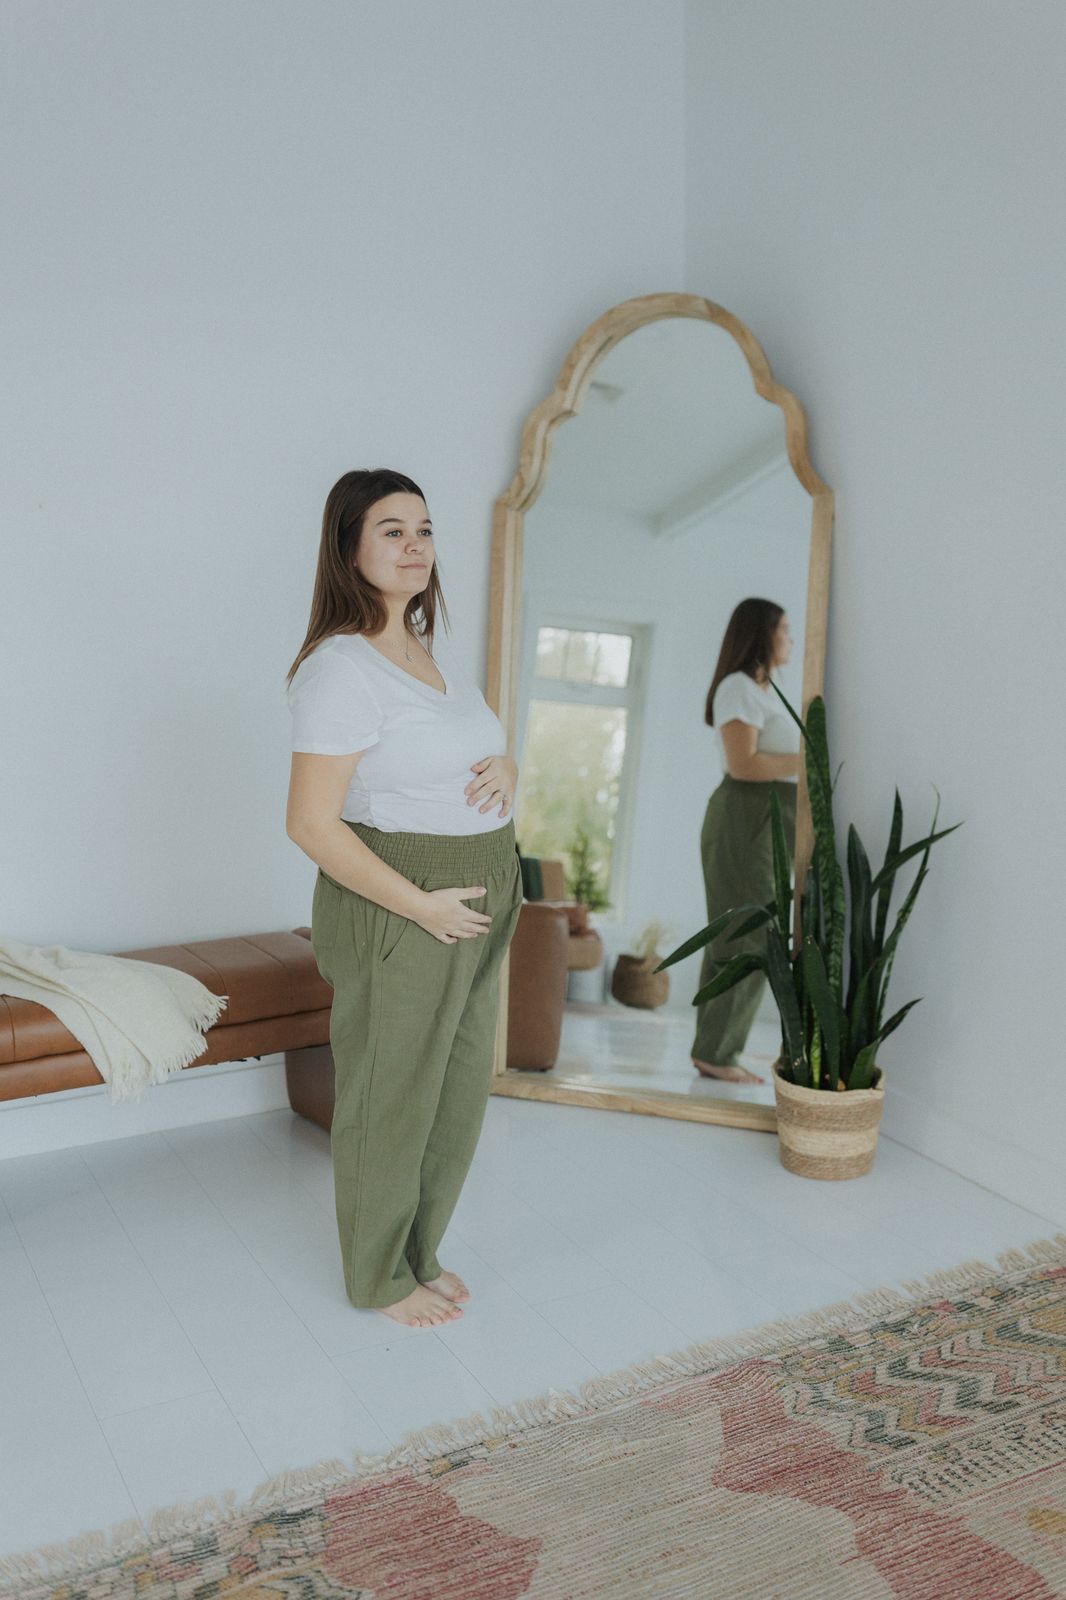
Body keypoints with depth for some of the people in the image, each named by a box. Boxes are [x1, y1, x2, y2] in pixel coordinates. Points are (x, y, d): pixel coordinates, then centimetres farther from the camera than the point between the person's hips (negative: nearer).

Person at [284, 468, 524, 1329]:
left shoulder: (436, 650, 9)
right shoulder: (340, 668, -18)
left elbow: (487, 742, 23)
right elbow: (312, 823, -21)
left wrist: (507, 766, -2)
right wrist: (424, 904, -21)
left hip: (477, 905, 9)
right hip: (398, 908, -8)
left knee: (460, 1089, 18)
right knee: (391, 1093, 8)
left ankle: (416, 1254, 38)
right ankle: (380, 1279, 30)